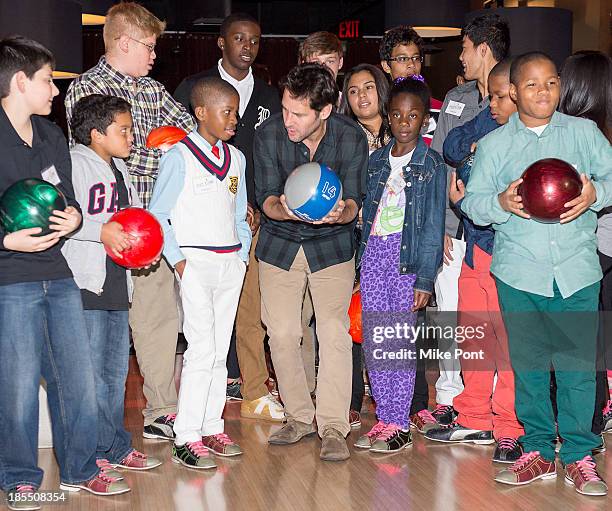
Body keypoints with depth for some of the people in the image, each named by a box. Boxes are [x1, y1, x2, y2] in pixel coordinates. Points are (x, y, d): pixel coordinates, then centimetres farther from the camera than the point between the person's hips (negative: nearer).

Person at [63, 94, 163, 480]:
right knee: (89, 372, -5)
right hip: (85, 282, -9)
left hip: (117, 282, 9)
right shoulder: (73, 163, -8)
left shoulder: (119, 168, 19)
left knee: (116, 371, 15)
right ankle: (89, 457, 3)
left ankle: (116, 448, 25)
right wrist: (101, 231, -26)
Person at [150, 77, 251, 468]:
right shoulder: (180, 156, -6)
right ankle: (187, 438, -4)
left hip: (231, 263, 6)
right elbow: (158, 214, -6)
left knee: (220, 350, 9)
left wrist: (244, 252, 10)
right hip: (195, 262, -6)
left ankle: (212, 427, 18)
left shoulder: (236, 157, 13)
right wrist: (177, 259, -13)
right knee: (202, 350, -10)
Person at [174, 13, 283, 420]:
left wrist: (260, 209, 3)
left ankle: (254, 392, 5)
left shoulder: (269, 96, 16)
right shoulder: (193, 89, 6)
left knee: (250, 307, -1)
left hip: (252, 216, 2)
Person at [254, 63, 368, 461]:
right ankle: (300, 417, 18)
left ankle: (333, 427, -2)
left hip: (332, 244, -1)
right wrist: (282, 209, -38)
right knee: (282, 333, 1)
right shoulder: (269, 135, -17)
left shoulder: (351, 138, -17)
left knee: (334, 332, -10)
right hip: (280, 243, 1)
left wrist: (339, 213, -37)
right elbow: (266, 196, -14)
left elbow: (353, 201, -13)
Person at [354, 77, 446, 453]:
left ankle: (400, 425, 5)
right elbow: (366, 213, 13)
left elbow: (433, 225, -6)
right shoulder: (378, 160, 12)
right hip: (373, 251, 5)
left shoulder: (431, 164, -2)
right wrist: (358, 265, 8)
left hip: (407, 255, -5)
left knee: (401, 341, -3)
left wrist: (425, 279, -11)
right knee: (374, 340, 5)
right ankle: (384, 418, 15)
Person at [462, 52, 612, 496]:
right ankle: (538, 451, 18)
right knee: (528, 364, 6)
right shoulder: (494, 144, 10)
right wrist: (501, 202, -15)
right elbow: (472, 202, 6)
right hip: (519, 271, 1)